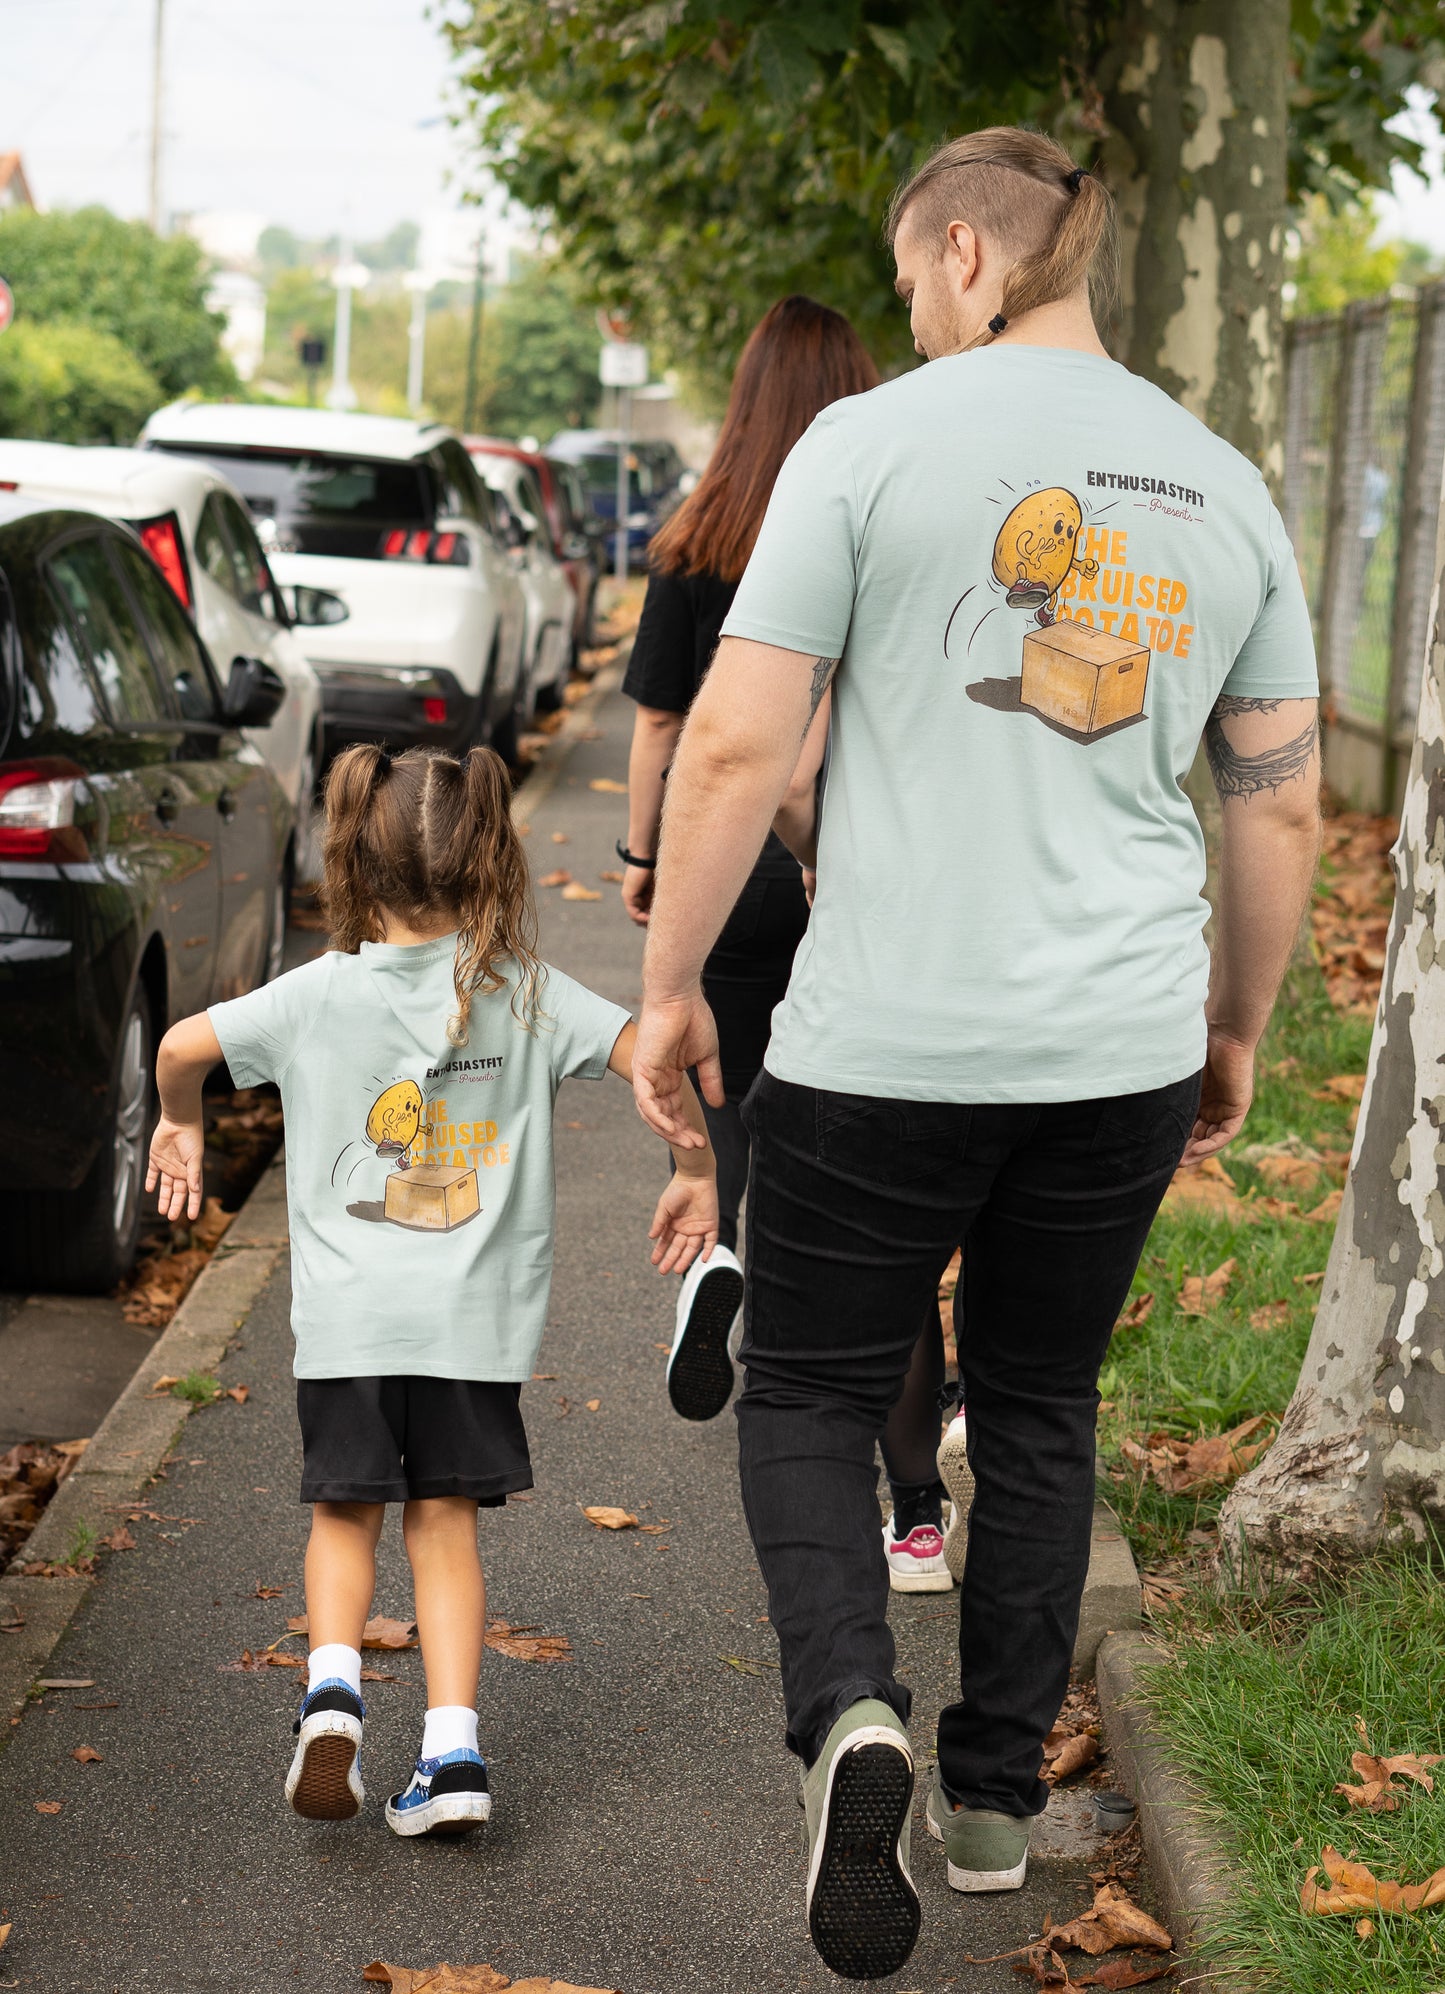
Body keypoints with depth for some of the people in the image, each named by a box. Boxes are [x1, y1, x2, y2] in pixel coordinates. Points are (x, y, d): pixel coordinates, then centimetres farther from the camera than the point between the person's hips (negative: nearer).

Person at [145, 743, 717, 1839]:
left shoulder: (320, 993, -2)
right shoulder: (524, 990, -2)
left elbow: (183, 1043, 1)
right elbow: (653, 1054, -7)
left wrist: (181, 1127, 22)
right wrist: (698, 1172, 7)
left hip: (349, 1313, 0)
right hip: (478, 1315, 1)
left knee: (346, 1515, 16)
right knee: (444, 1524, 10)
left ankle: (333, 1684, -8)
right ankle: (454, 1749, 2)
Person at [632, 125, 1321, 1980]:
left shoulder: (870, 440, -6)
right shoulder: (1222, 487, 8)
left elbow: (737, 742, -10)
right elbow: (1284, 805, 11)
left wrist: (670, 983, 1)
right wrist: (1235, 1029, 23)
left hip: (884, 1044, -4)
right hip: (1123, 1055, 4)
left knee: (809, 1393, 11)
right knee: (1038, 1407, 19)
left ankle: (847, 1710, -13)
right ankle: (995, 1794, 25)